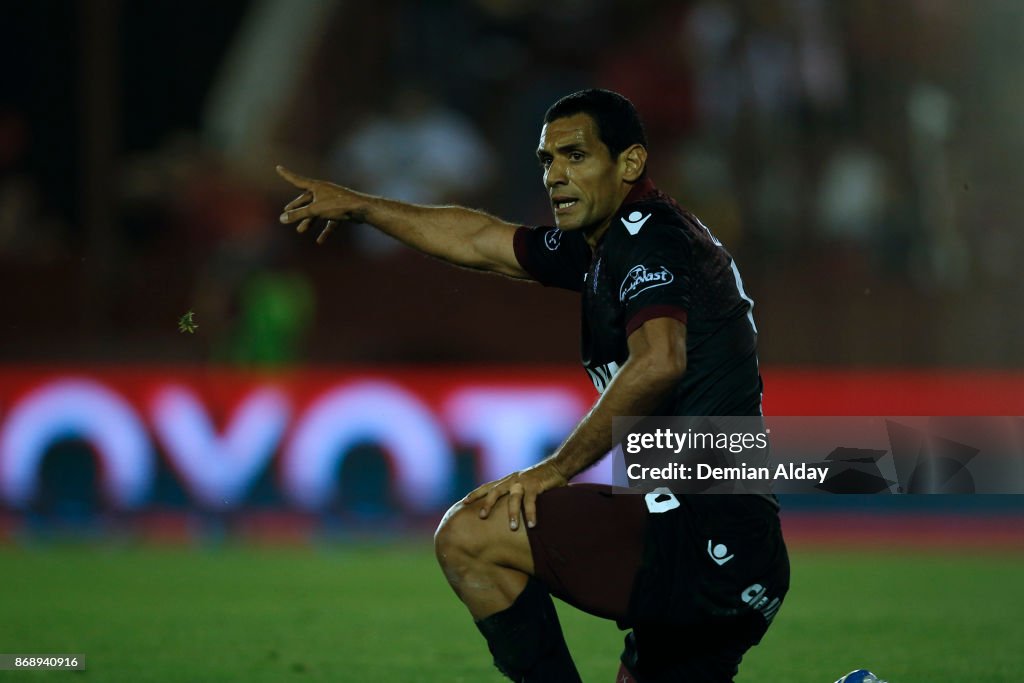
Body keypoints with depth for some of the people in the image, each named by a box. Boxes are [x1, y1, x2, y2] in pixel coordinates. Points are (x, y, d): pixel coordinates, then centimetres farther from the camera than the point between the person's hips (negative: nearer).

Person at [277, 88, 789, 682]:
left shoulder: (647, 235, -9)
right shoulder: (602, 246, 20)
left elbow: (658, 362, -27)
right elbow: (479, 240, 33)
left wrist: (555, 470, -19)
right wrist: (357, 206, 40)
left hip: (702, 536, -10)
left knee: (469, 534, -12)